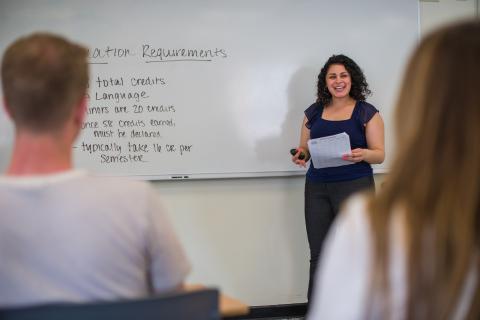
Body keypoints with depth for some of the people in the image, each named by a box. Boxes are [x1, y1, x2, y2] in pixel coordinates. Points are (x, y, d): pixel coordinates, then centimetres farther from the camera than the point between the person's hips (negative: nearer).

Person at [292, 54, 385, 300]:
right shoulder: (313, 113, 11)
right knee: (318, 256, 5)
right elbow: (304, 149, 17)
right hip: (317, 188, 3)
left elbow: (380, 154, -1)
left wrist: (363, 155, -23)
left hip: (355, 187, -3)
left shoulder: (367, 113, 1)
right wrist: (300, 155, -6)